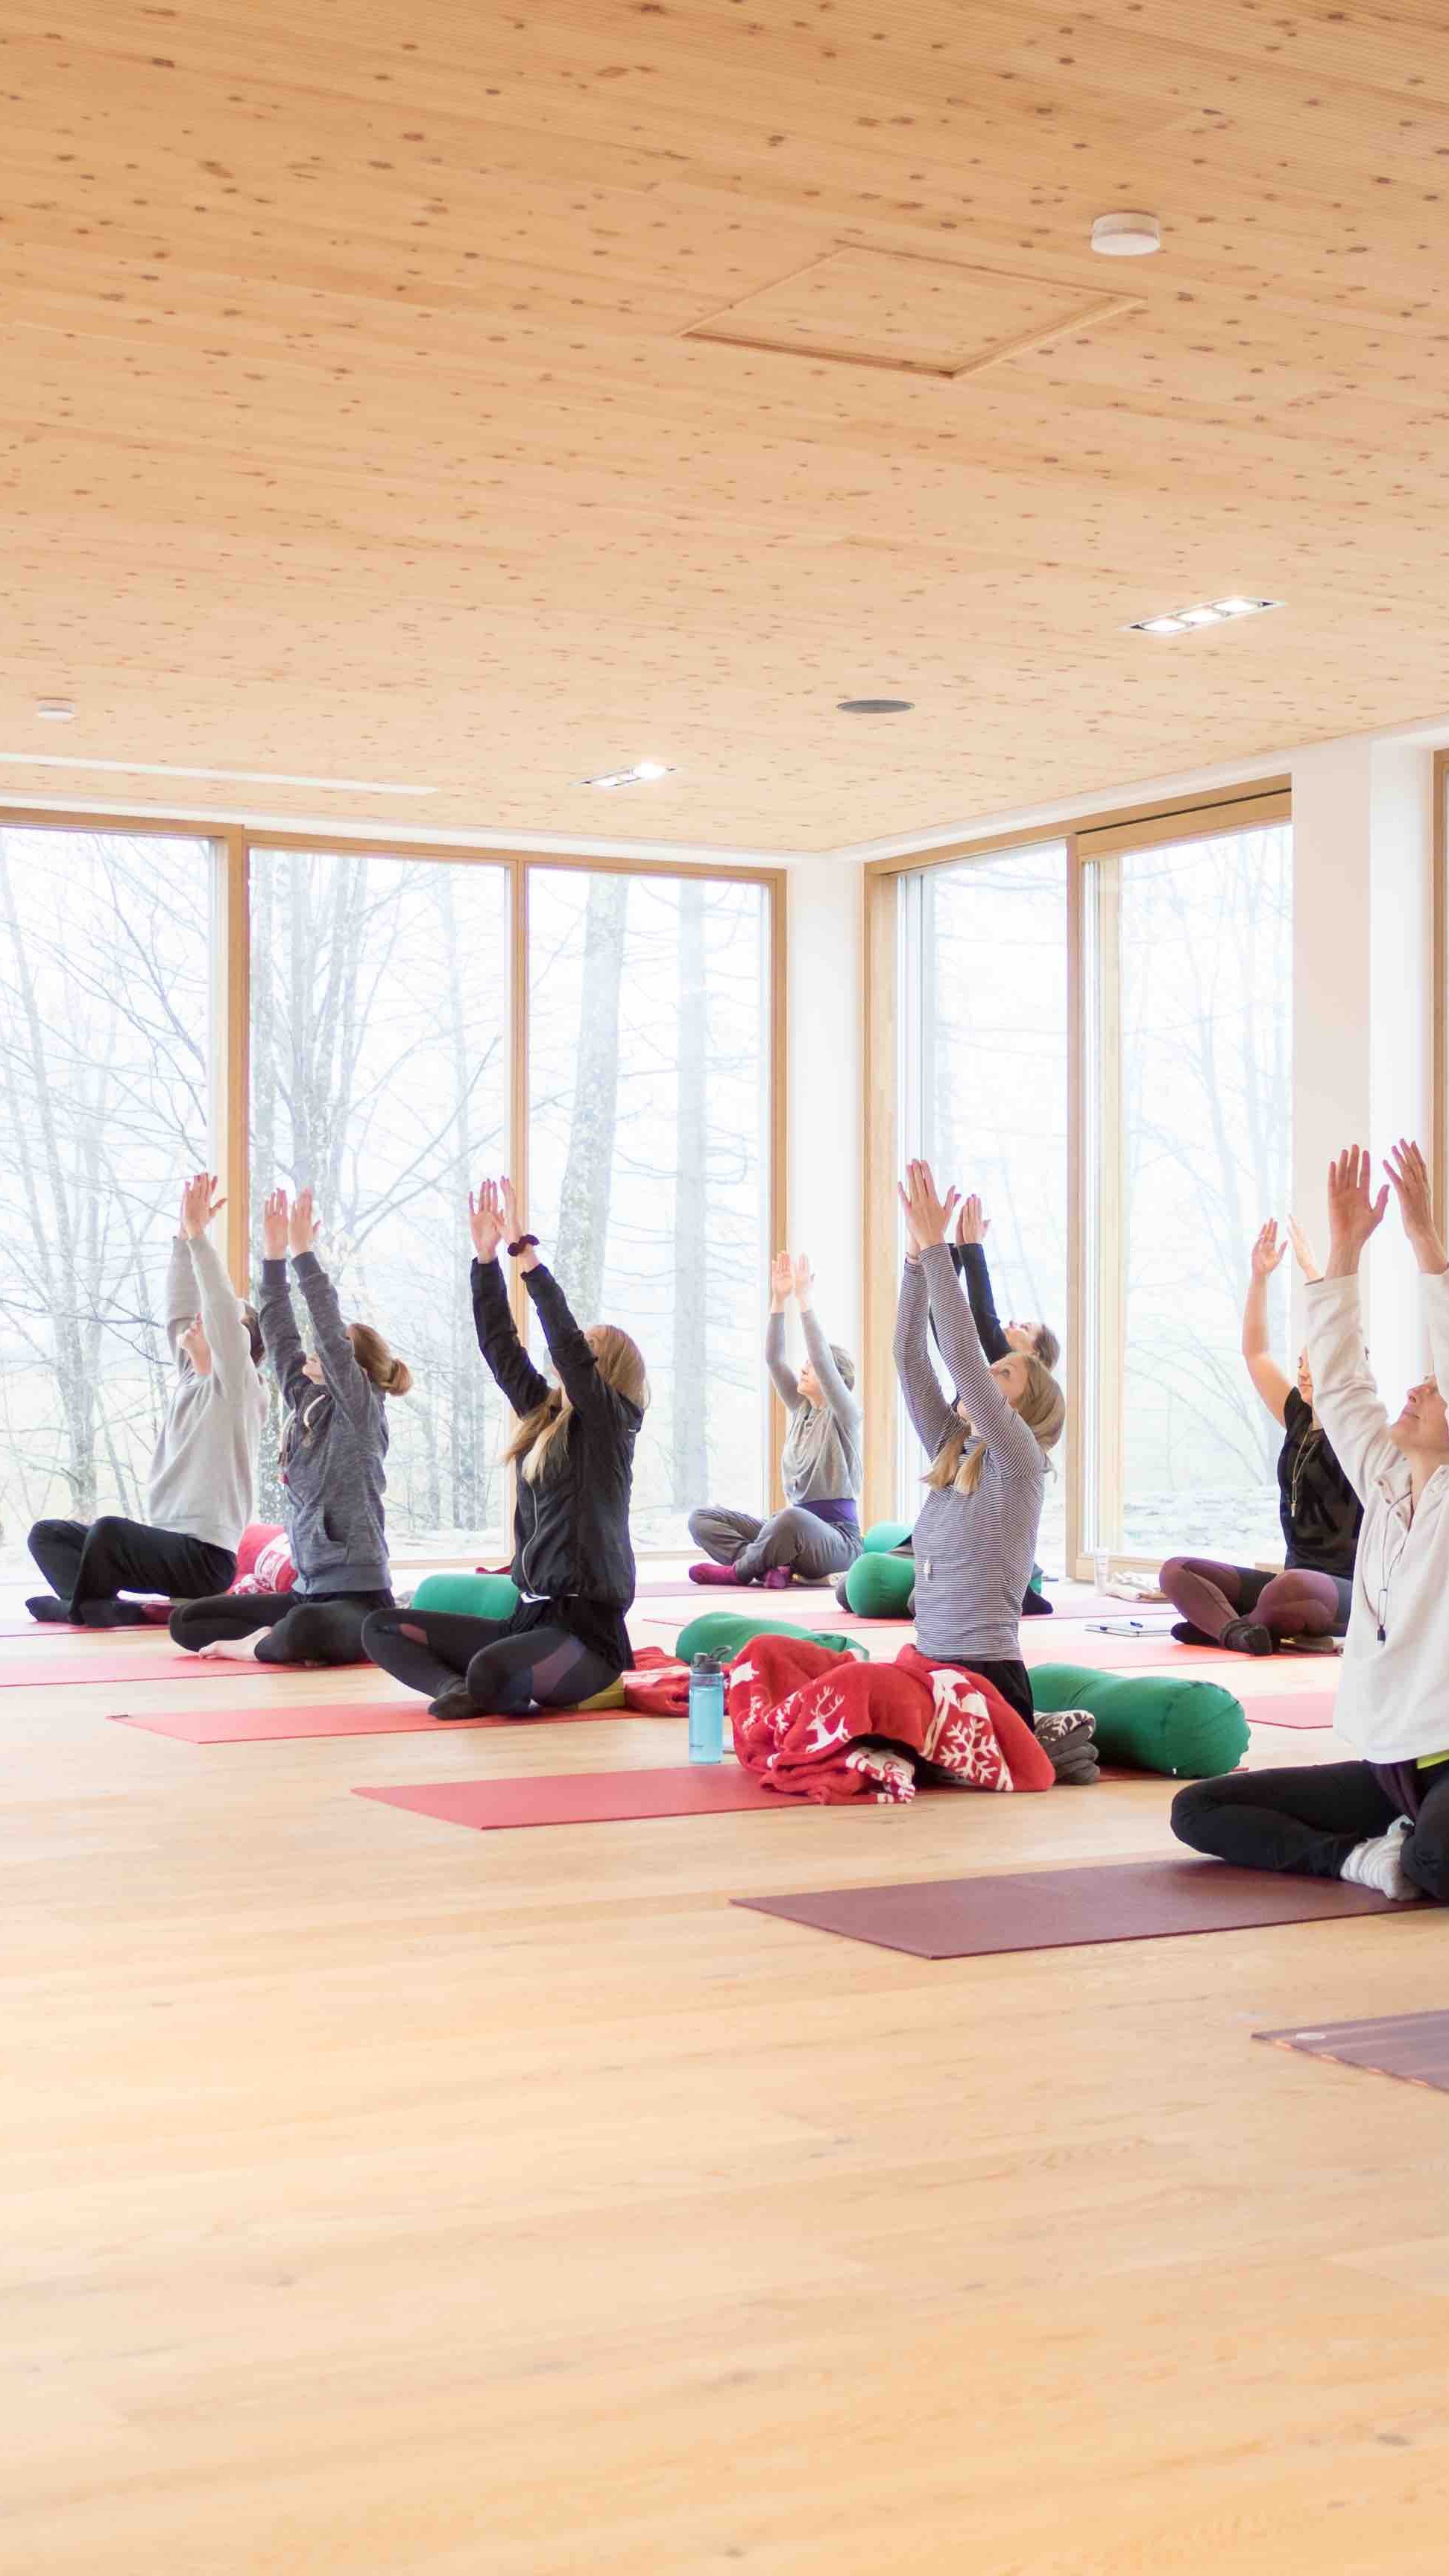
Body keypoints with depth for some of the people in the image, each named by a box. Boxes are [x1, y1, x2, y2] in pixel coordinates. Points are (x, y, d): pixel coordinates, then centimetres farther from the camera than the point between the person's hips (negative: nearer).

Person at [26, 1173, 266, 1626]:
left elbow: (224, 1311, -18)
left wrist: (199, 1234, -18)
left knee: (108, 1528, -34)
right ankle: (106, 1609, -21)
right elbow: (178, 1310, 17)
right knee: (47, 1534, 1)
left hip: (205, 1556, -9)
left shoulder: (237, 1388, -5)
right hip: (168, 1545, 9)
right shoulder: (188, 1381, 17)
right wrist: (186, 1236, 11)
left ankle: (80, 1605, -9)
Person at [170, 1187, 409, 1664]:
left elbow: (331, 1334, -19)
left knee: (303, 1628, -40)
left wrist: (304, 1253, -19)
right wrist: (274, 1254, 3)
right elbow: (280, 1336, 8)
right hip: (307, 1592, 8)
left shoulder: (362, 1411, -7)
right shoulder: (307, 1406, 12)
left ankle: (260, 1646, -11)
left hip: (359, 1597, -8)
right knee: (186, 1620, 4)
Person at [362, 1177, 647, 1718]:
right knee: (383, 1628, 3)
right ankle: (462, 1690, -16)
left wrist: (524, 1249, -19)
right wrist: (486, 1253, 6)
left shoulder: (609, 1423, -5)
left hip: (586, 1629, -8)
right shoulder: (544, 1416, 15)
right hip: (528, 1617, 8)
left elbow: (566, 1345, -18)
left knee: (491, 1673, -37)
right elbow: (500, 1347, 13)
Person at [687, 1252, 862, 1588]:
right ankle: (773, 1565, -23)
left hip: (835, 1539, -7)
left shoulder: (843, 1415, -4)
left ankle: (739, 1568, -19)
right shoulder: (801, 1409, 14)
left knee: (791, 1519, -44)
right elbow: (774, 1359, 7)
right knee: (702, 1518, -5)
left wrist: (805, 1302, -22)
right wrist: (779, 1301, -2)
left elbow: (822, 1361, -19)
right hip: (795, 1533, 8)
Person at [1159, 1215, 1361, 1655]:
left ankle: (1216, 1621, -15)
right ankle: (1239, 1628, -33)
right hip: (1296, 1579, 7)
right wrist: (1259, 1275, 8)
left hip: (1350, 1593, -7)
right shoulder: (1300, 1419, 12)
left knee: (1292, 1587, -42)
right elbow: (1255, 1353, 16)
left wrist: (1311, 1268, -19)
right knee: (1176, 1571, -8)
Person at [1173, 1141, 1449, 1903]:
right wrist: (1344, 1250, 1)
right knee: (1197, 1810, -2)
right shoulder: (1385, 1484, 10)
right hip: (1385, 1767, 8)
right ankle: (1365, 1856, -9)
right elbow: (1339, 1384, 7)